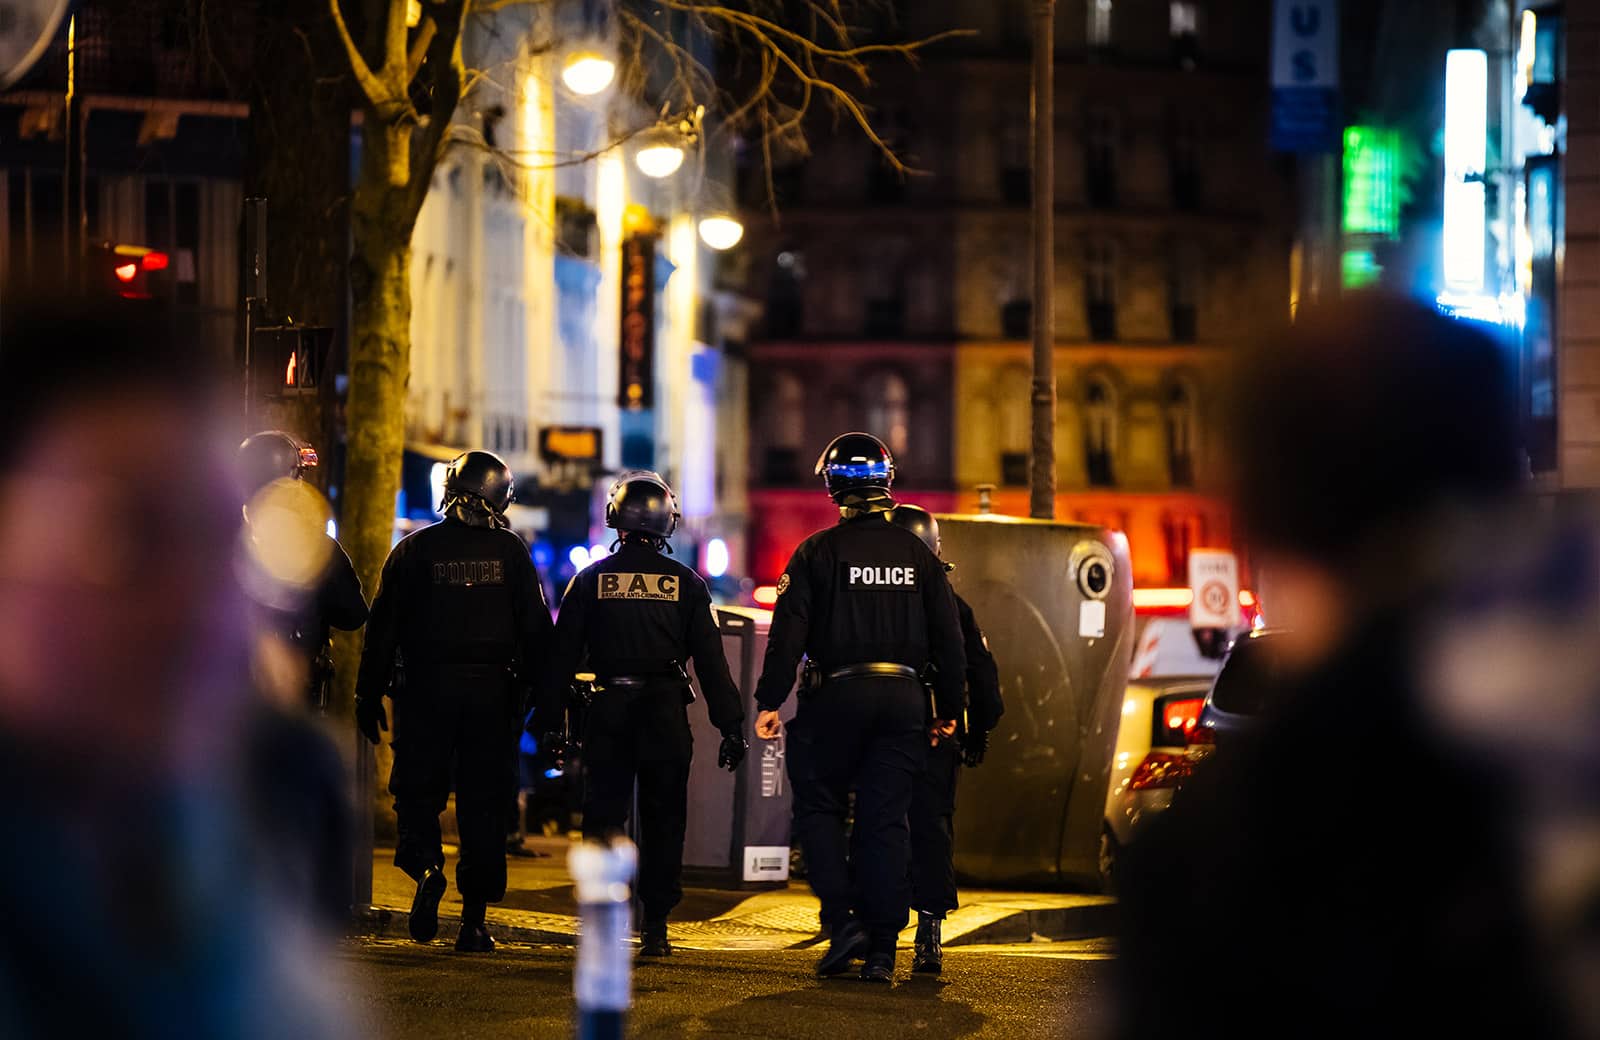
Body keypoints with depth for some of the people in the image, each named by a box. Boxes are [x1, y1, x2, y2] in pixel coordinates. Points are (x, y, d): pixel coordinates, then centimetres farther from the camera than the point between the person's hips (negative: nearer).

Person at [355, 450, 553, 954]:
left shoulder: (414, 550, -1)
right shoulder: (510, 552, 2)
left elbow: (382, 629, 0)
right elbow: (537, 631, 3)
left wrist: (369, 695, 6)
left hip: (427, 690, -1)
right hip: (494, 695, 1)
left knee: (418, 792, 10)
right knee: (482, 803, 5)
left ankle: (426, 865, -19)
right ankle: (475, 920, 3)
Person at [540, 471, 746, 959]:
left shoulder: (590, 579, 2)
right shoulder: (685, 583, 1)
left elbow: (563, 655, 2)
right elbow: (710, 659, -1)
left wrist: (551, 720, 7)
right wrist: (731, 726, 2)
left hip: (608, 710, 0)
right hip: (666, 712, 0)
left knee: (603, 816, 6)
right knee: (663, 821, 6)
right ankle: (655, 930, 4)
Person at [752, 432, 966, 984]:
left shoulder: (818, 551, -3)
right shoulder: (919, 555, 8)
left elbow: (788, 632, -7)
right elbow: (949, 639, 10)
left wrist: (769, 701, -3)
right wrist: (948, 709, 18)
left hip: (840, 694, -3)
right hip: (904, 699, 3)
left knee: (819, 806, 12)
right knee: (885, 821, 5)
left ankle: (842, 919, -3)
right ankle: (882, 949, 3)